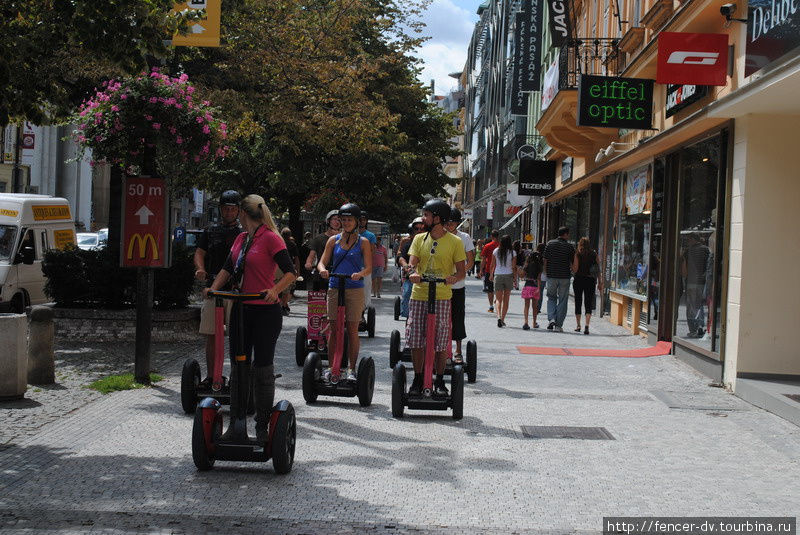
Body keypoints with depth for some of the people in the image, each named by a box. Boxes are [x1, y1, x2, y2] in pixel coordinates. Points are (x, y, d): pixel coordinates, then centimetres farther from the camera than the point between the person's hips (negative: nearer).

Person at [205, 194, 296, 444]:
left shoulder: (270, 238, -9)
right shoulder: (241, 239, 14)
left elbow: (291, 272, -14)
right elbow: (228, 268, 14)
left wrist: (274, 291, -29)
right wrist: (214, 288, -2)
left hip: (266, 311, -7)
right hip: (241, 310, 7)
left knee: (263, 369, 0)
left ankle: (262, 427, 10)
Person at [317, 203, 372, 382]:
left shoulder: (363, 242, 5)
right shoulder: (333, 240, 10)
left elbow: (369, 268, -1)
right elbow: (322, 262, 8)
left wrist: (360, 274, -23)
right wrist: (322, 270, -16)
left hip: (355, 290, -2)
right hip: (334, 289, 2)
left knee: (352, 329, 0)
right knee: (334, 329, 3)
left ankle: (351, 369, 8)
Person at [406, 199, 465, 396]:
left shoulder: (455, 242, 1)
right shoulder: (419, 239, 9)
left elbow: (461, 271, 1)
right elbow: (412, 264, 2)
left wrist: (453, 278, -22)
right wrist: (413, 273, -23)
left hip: (442, 297, -3)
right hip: (418, 296, 3)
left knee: (441, 342, 0)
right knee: (416, 340, 3)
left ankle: (439, 381, 14)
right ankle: (417, 380, 16)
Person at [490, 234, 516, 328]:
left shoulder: (496, 251, -2)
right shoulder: (512, 253, -5)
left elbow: (493, 265, 4)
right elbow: (514, 267, -3)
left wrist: (491, 275, 17)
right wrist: (515, 279, 5)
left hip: (498, 275, 0)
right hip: (509, 275, 0)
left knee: (498, 299, 1)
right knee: (506, 300, 11)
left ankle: (499, 317, -22)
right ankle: (502, 319, 13)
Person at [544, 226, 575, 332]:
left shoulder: (550, 244, 2)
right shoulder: (569, 247, -4)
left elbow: (545, 260, 4)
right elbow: (572, 264, -2)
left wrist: (546, 273, 13)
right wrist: (573, 273, 15)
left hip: (551, 276, 2)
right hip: (564, 276, -2)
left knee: (551, 298, 16)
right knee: (562, 301, 5)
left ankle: (551, 319, -5)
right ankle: (558, 325, 4)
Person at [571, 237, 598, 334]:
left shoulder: (577, 254, -5)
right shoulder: (594, 254, 3)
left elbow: (575, 269, -12)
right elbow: (598, 269, 2)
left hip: (578, 280, -1)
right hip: (590, 280, 1)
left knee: (578, 303, 12)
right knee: (588, 304, 0)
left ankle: (578, 326, 17)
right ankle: (587, 325, -17)